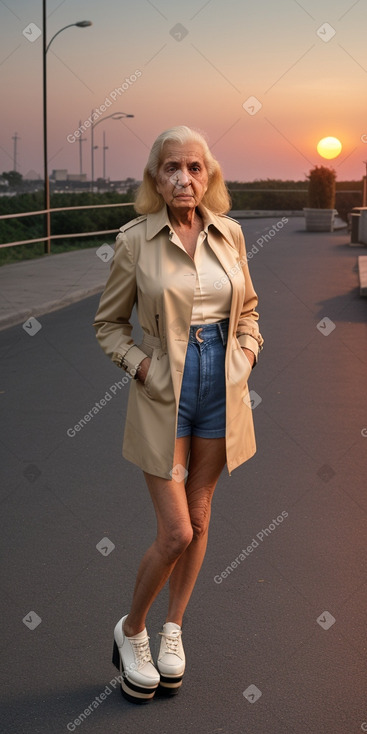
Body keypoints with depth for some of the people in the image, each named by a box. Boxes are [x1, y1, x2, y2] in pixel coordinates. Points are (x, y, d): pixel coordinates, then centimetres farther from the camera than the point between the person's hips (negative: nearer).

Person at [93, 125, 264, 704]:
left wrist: (246, 354, 1)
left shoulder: (229, 234, 2)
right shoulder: (135, 240, -8)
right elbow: (109, 322, 2)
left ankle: (173, 630, 32)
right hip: (165, 393, -4)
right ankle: (131, 632, 22)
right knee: (175, 532, -4)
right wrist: (139, 365, -13)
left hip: (222, 386, 4)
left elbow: (248, 307, 16)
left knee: (199, 519, 13)